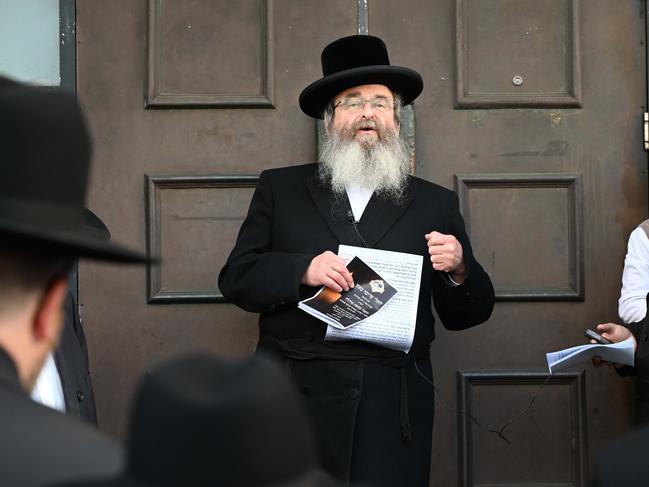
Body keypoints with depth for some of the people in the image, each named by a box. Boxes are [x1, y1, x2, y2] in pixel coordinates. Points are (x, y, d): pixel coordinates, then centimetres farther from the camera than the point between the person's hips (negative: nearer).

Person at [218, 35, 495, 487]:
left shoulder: (436, 204, 13)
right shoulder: (280, 188, 12)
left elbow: (468, 314, 13)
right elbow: (236, 278, 5)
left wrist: (459, 271, -9)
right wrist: (303, 269, -12)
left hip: (393, 400, 0)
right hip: (297, 394, 0)